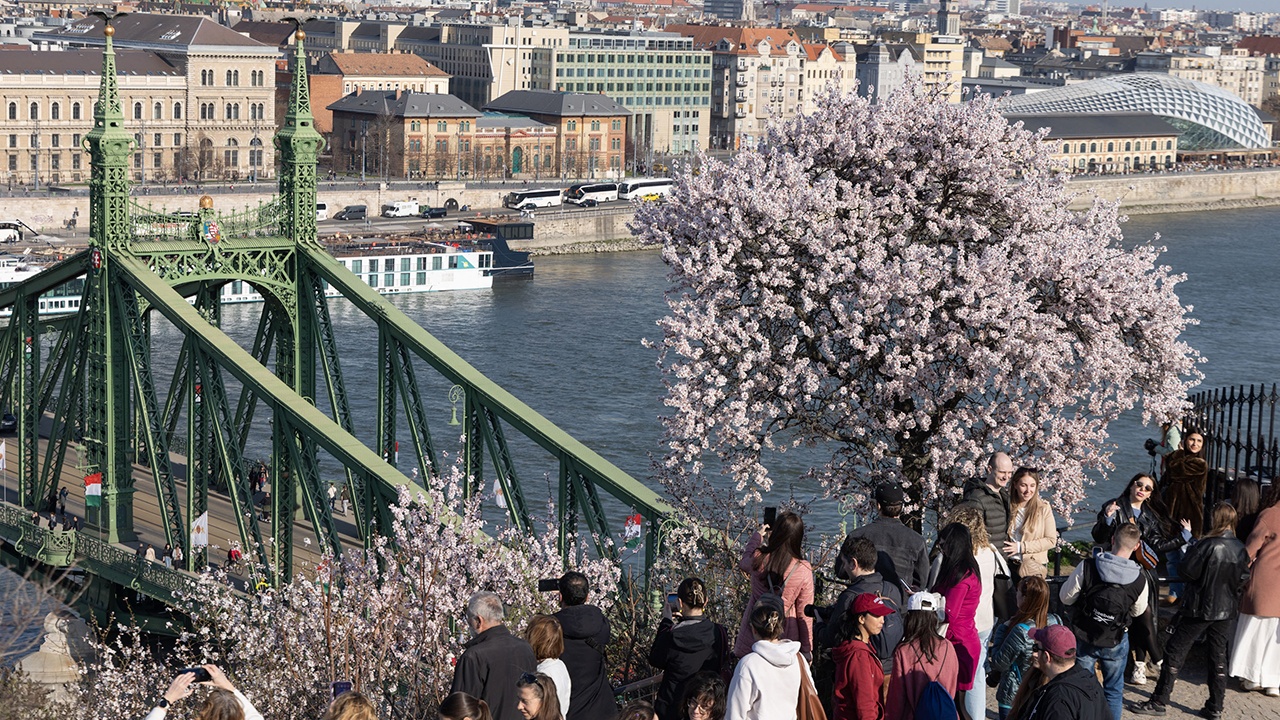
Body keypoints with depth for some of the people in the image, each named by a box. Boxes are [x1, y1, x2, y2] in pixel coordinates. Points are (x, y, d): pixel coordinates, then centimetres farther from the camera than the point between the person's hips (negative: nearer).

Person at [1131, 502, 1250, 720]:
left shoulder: (1207, 545, -20)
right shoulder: (1241, 549, -3)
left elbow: (1187, 572, -16)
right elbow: (1242, 580, 5)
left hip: (1199, 608, -5)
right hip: (1226, 610, 5)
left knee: (1175, 652, 3)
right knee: (1218, 656, 13)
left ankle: (1159, 702, 6)